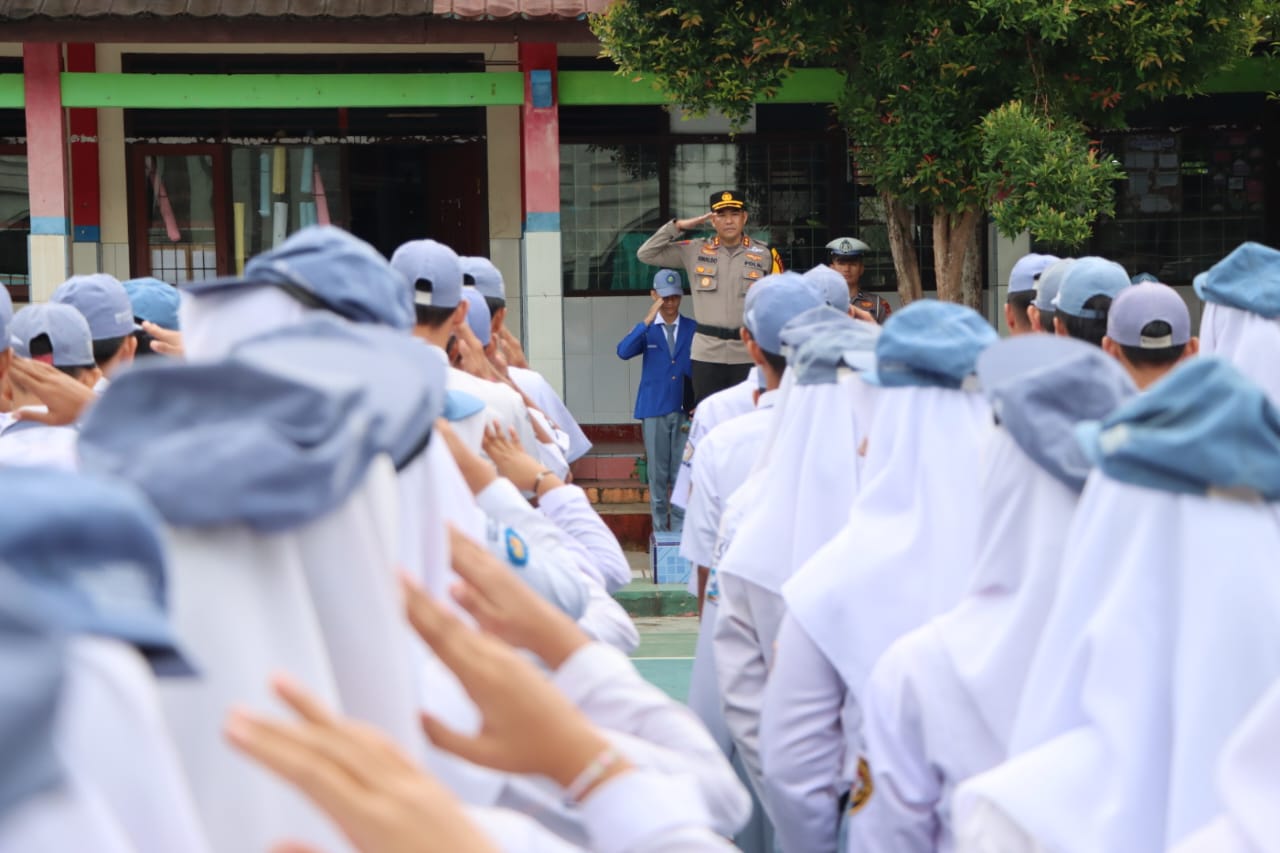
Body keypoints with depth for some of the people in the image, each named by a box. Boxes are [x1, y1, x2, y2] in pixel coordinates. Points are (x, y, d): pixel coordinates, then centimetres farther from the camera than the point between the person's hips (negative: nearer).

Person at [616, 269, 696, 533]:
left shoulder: (693, 329, 5)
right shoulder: (646, 330, 4)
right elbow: (623, 351, -14)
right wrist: (648, 321, -22)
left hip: (684, 410, 0)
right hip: (654, 410, 0)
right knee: (657, 474, 5)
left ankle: (681, 531, 6)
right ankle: (660, 532, 12)